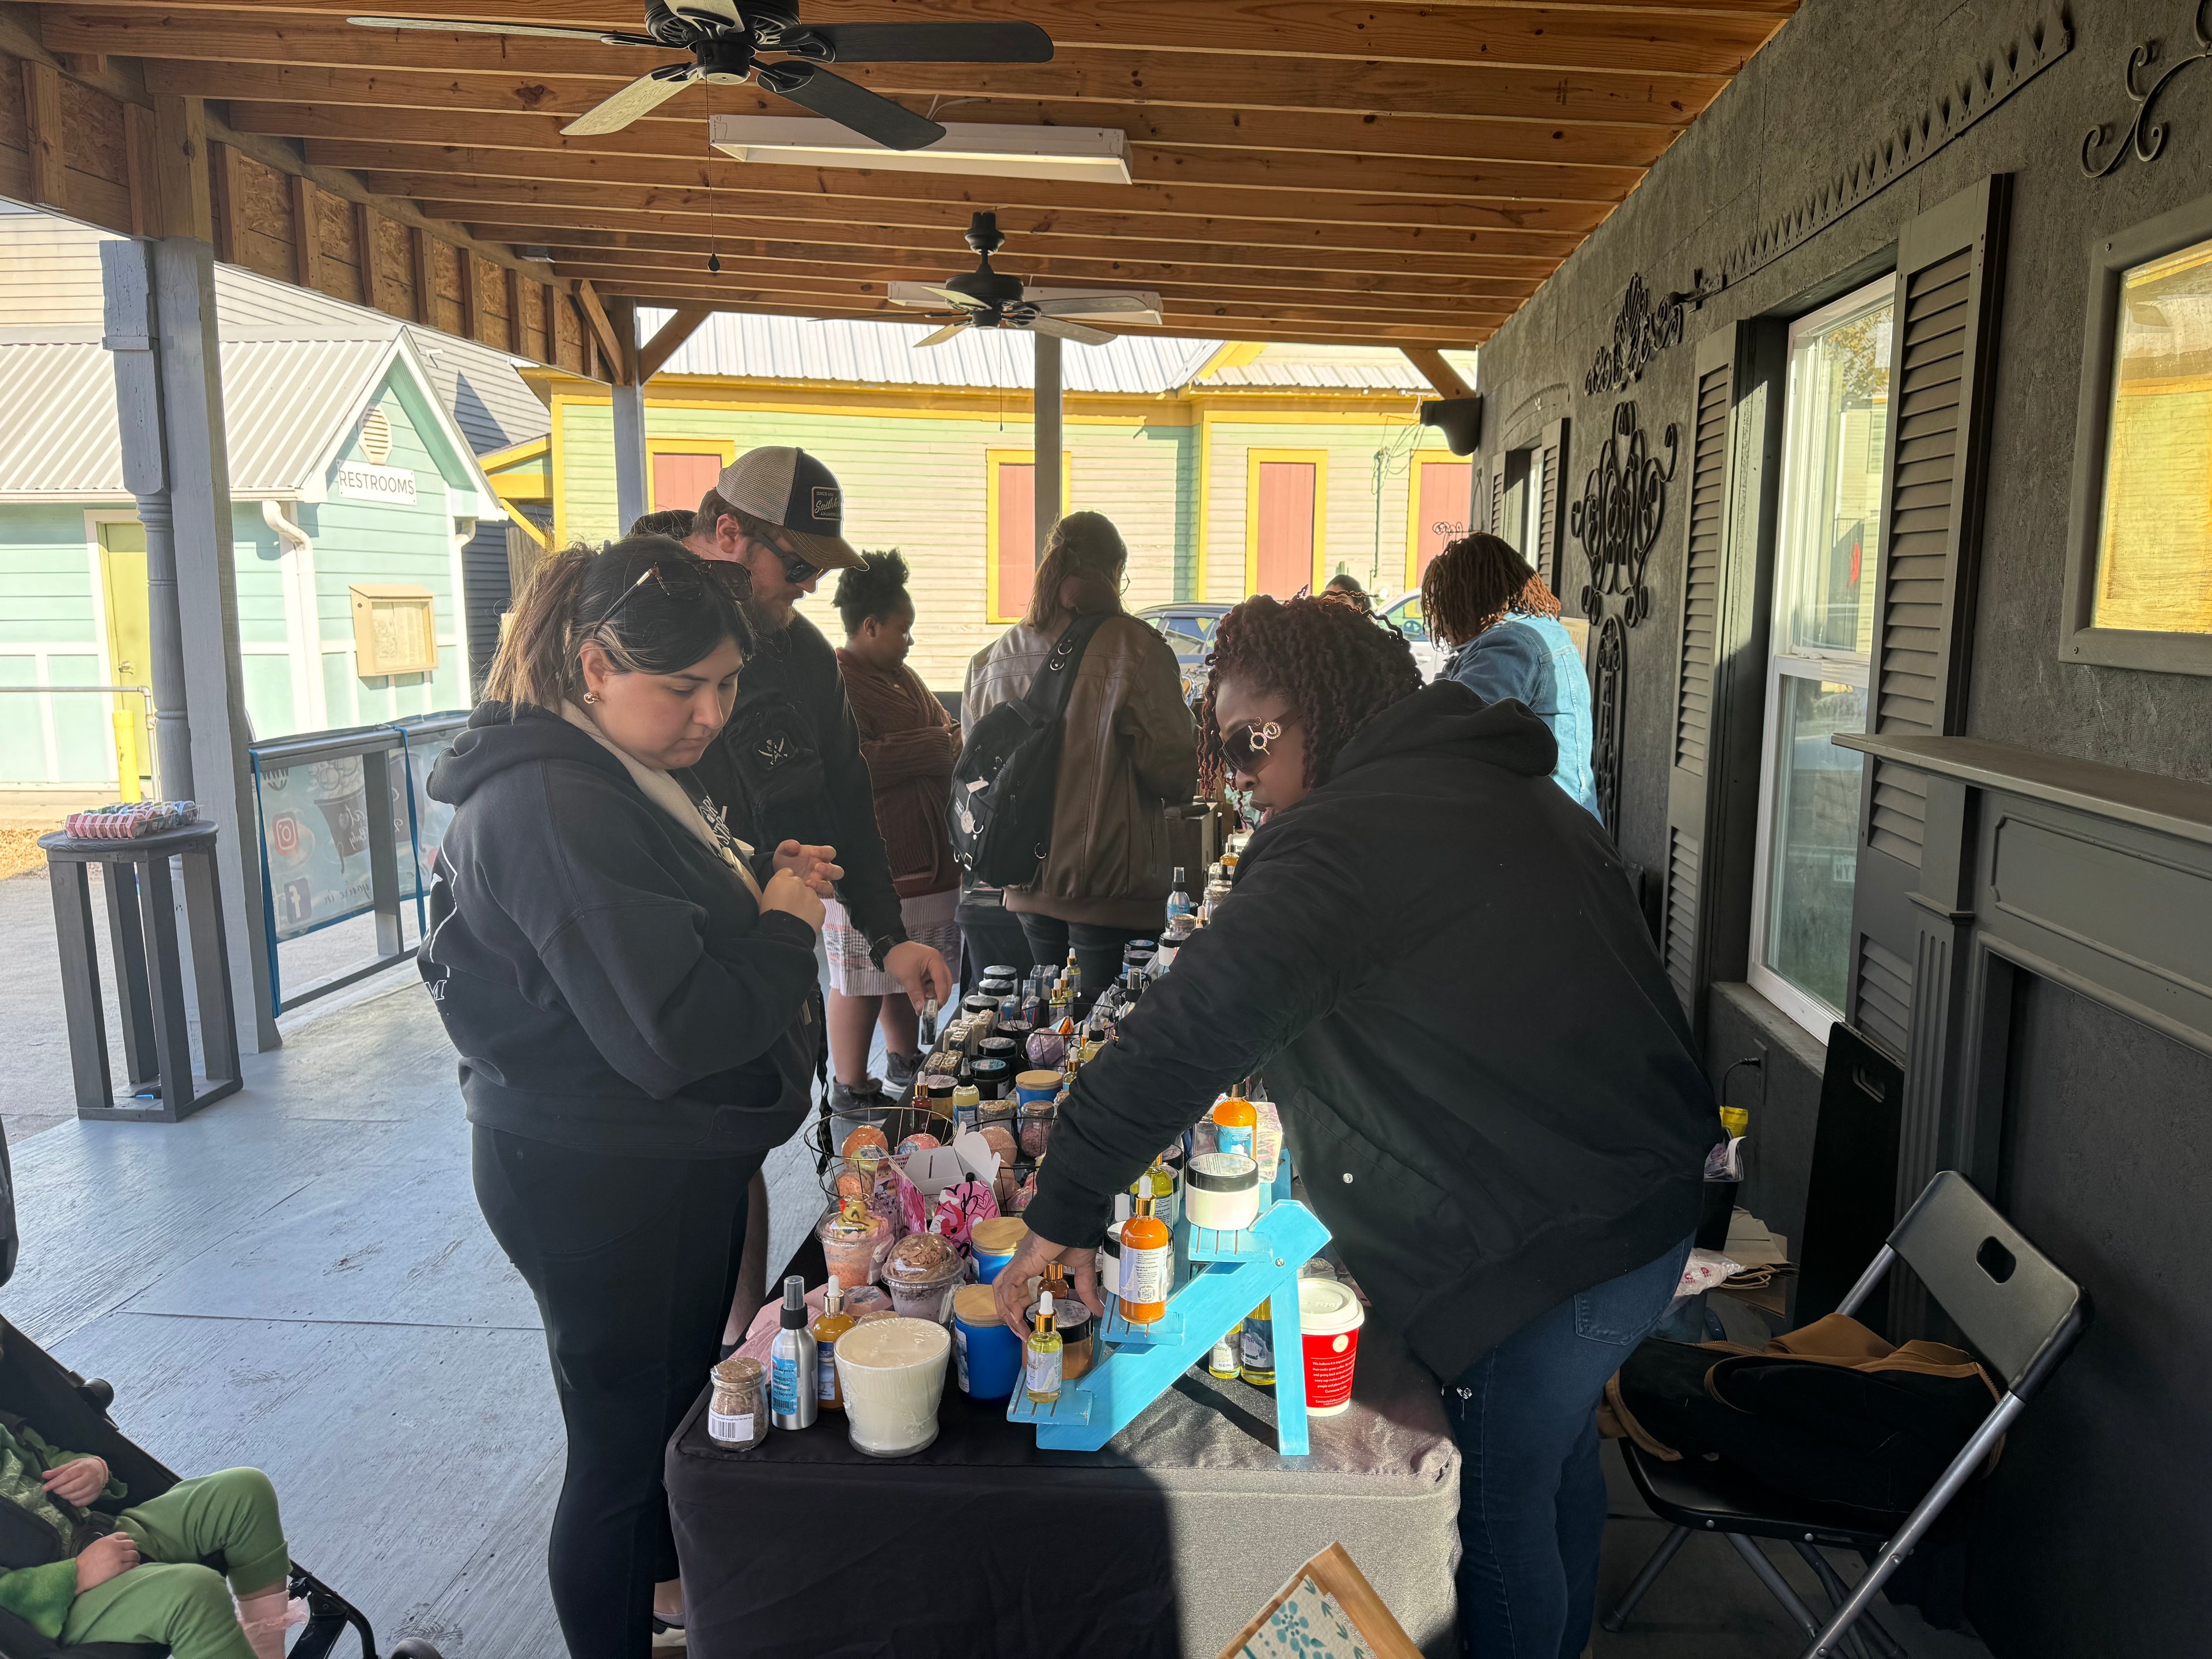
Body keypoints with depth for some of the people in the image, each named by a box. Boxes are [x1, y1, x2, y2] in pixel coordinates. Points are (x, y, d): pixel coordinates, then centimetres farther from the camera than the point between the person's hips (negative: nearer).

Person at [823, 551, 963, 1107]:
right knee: (861, 982, -2)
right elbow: (854, 763, -23)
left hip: (920, 852, 9)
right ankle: (851, 1090, 8)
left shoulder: (900, 674, 18)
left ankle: (905, 1062, 33)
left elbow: (951, 734, 19)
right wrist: (929, 749, -11)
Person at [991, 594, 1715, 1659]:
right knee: (1559, 1456, 28)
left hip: (1544, 1248, -10)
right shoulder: (1511, 790, 10)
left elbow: (1192, 1032, -28)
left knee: (1501, 1511, 9)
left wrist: (1066, 1207, -22)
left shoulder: (1339, 837, -22)